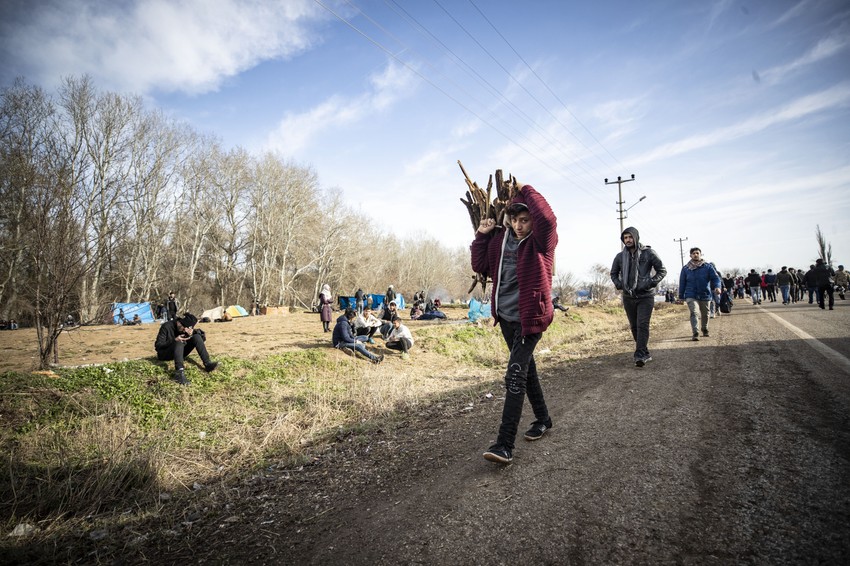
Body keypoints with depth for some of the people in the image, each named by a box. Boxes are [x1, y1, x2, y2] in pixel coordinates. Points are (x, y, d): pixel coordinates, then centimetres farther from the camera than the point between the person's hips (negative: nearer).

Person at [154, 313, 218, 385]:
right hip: (164, 355, -5)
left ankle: (207, 363, -29)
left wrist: (193, 332, -25)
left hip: (179, 352, 5)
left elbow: (203, 337, -4)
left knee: (196, 337, -16)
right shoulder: (167, 327, -18)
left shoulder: (187, 328, -3)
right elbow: (158, 345, -18)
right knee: (180, 342, -34)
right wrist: (174, 340, -32)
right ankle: (179, 372, -54)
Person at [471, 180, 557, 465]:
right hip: (506, 316, 7)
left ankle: (505, 445, -11)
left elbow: (547, 218, -33)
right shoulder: (500, 238, 4)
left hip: (530, 318, -7)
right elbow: (480, 266, 8)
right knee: (526, 368, 20)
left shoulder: (541, 241, -12)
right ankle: (542, 419, 41)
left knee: (514, 376, -14)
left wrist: (524, 189, -20)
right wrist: (481, 235, -3)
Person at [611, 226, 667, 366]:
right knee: (634, 327, 9)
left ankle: (640, 356, -13)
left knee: (643, 325, -12)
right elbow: (613, 273, 19)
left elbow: (662, 270, 0)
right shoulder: (620, 256, 4)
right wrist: (619, 285, 1)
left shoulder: (648, 253, -5)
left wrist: (650, 283, -12)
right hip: (628, 297, 4)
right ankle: (645, 354, 24)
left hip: (646, 296, -4)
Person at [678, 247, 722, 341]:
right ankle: (695, 333, -20)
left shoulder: (707, 266, 0)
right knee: (693, 312, -19)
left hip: (705, 295, 2)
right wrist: (681, 296, 7)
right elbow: (682, 283, 7)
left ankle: (705, 329, 40)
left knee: (705, 314, 16)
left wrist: (717, 286, -26)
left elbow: (715, 277, -5)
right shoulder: (686, 268, 2)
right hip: (691, 295, -1)